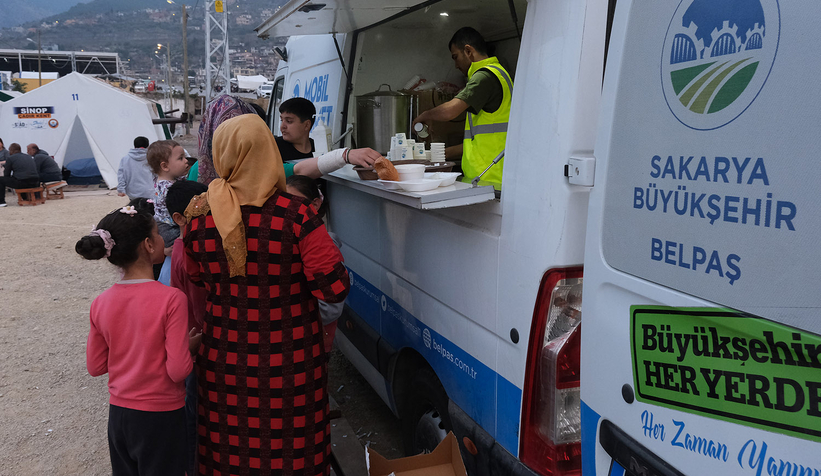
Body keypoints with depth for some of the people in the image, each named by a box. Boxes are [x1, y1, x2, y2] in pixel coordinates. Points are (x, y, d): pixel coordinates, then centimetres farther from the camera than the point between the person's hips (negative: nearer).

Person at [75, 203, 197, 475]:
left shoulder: (101, 304, -5)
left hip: (118, 412, 5)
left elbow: (95, 367, 4)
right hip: (161, 418, -5)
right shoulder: (171, 299, -21)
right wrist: (190, 344, -3)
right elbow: (178, 370, -21)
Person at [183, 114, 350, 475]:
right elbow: (335, 288, -17)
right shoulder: (295, 216, -19)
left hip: (224, 360, 3)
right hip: (288, 362, -3)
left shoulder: (199, 219, -7)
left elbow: (196, 281, 8)